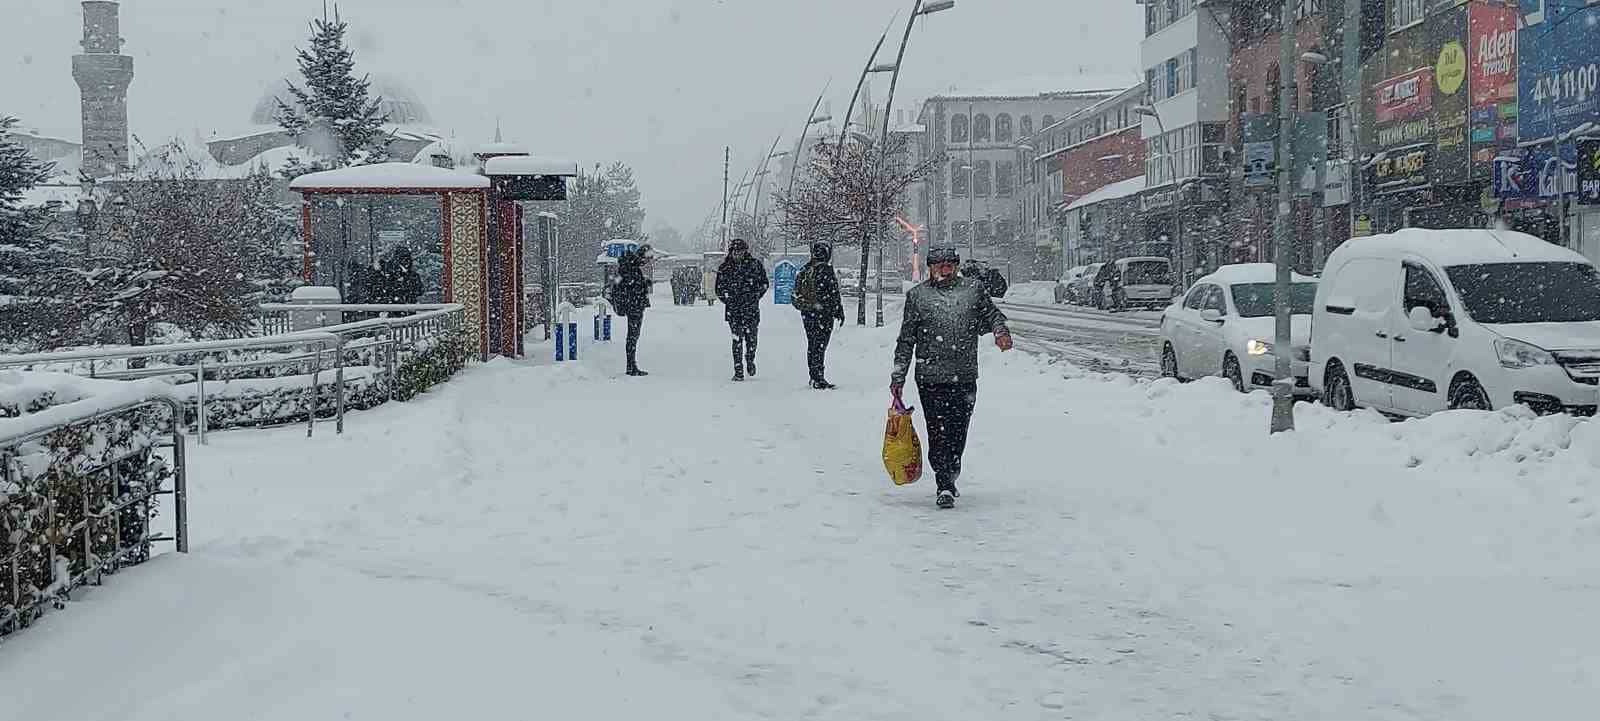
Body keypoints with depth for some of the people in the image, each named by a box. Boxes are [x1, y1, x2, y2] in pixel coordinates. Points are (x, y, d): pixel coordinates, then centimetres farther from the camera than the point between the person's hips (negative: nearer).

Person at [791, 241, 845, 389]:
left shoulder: (804, 271, 8)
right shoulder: (827, 271, -13)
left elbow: (797, 294, 15)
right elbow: (834, 294, -13)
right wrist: (840, 313, -5)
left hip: (806, 314, 7)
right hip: (823, 314, -6)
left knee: (811, 346, 13)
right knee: (820, 346, -6)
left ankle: (814, 378, 19)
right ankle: (818, 379, -8)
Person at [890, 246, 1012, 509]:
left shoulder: (974, 289, 8)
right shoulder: (917, 295, 5)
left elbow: (991, 314, 19)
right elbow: (906, 340, 8)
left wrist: (1000, 331, -5)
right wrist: (898, 375, 6)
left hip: (965, 378, 2)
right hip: (930, 378, -2)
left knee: (958, 432, 7)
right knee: (938, 432, -6)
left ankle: (949, 479, 26)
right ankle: (945, 486, -1)